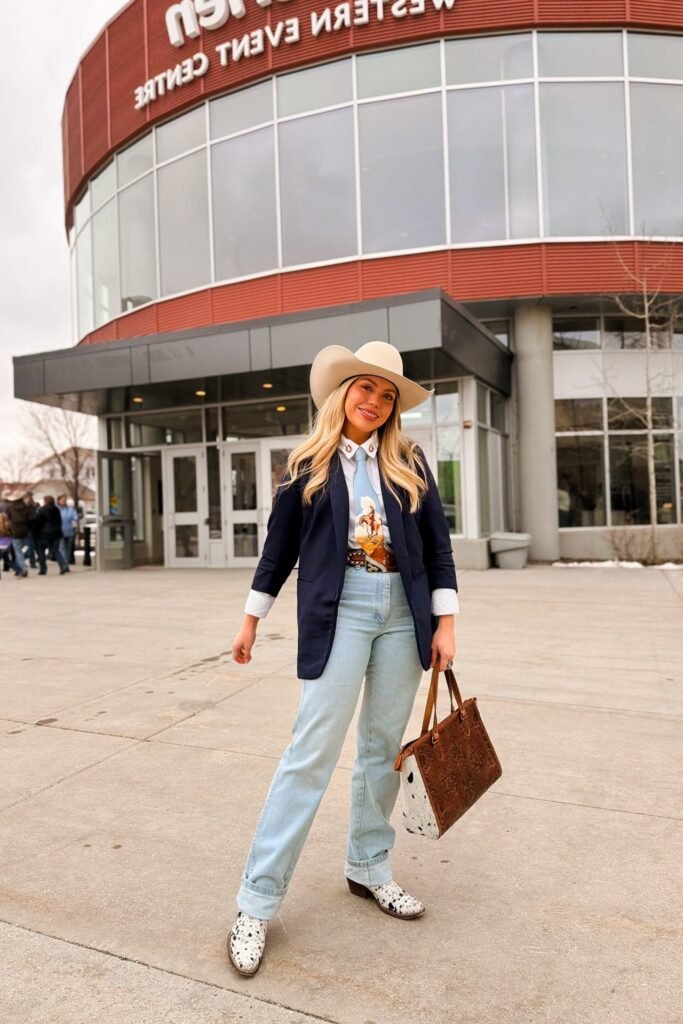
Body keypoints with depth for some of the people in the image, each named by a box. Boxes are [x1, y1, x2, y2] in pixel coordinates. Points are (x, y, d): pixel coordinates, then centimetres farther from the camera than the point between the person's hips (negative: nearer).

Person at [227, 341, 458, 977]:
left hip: (404, 610, 4)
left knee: (384, 745, 12)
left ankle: (367, 866, 32)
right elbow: (280, 545, 6)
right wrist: (251, 620, 8)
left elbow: (437, 545, 7)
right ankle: (257, 902, 5)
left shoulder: (410, 464, 8)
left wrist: (444, 622, 1)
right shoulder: (308, 465, 3)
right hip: (337, 609, -3)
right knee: (313, 750, -6)